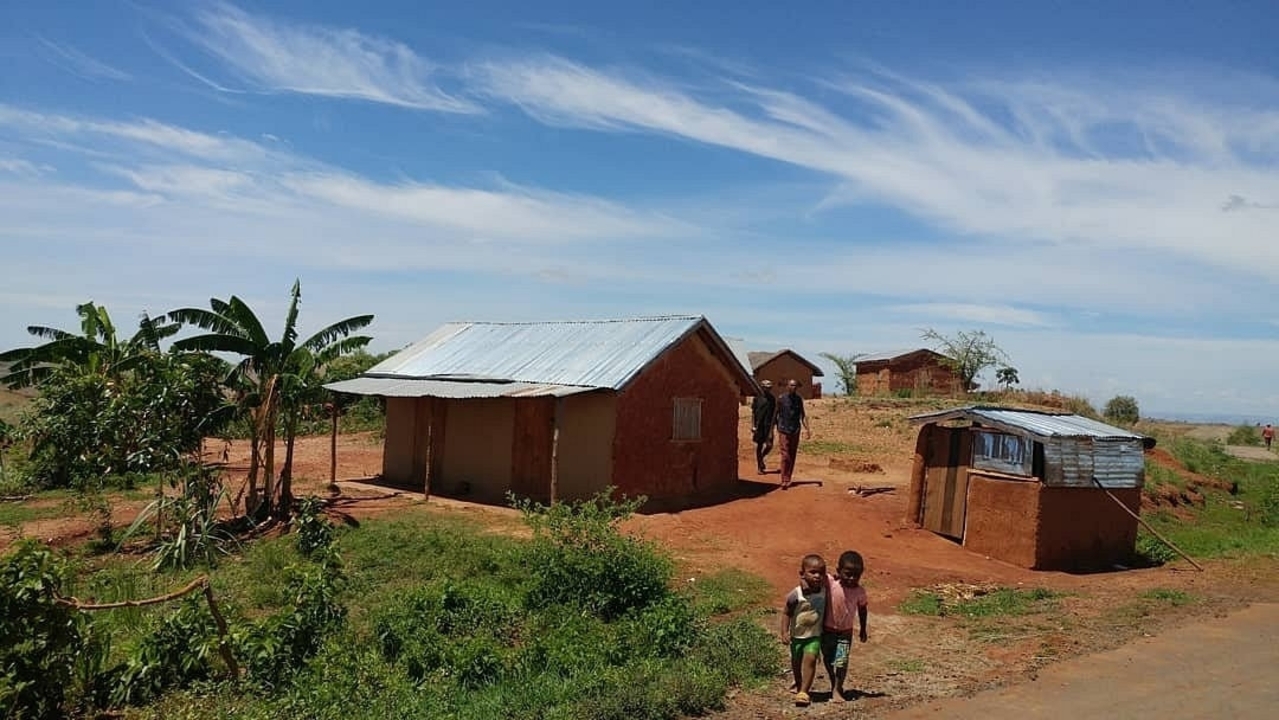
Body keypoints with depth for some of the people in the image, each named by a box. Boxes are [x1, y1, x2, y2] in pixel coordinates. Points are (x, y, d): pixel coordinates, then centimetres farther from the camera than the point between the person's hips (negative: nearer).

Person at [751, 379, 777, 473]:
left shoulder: (773, 399, 7)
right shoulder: (757, 398, -1)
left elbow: (774, 413, 10)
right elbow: (753, 413, 0)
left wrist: (772, 427, 4)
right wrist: (753, 426, -6)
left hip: (768, 425, 2)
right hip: (759, 425, -2)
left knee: (769, 445, -4)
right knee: (758, 445, 2)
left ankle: (761, 457, 27)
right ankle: (759, 467, 12)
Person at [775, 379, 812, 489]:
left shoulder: (799, 399, 6)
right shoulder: (781, 399, -3)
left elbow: (802, 415, 9)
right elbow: (776, 415, 2)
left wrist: (807, 429, -1)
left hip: (795, 431, 4)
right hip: (784, 431, -4)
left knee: (792, 456, 7)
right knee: (785, 456, -10)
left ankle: (788, 479, 15)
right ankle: (784, 481, -10)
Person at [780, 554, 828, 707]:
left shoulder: (824, 590, -12)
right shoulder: (796, 595, -23)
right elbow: (786, 613, -14)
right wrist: (784, 632, -19)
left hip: (814, 635, 1)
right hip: (797, 635, 0)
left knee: (810, 659, -18)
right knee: (796, 662, 16)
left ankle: (803, 692, -13)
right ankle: (799, 685, 43)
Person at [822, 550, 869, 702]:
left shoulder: (859, 591, -13)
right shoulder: (830, 582, -23)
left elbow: (862, 609, 4)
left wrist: (863, 630, 14)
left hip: (845, 632, 1)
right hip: (827, 630, 0)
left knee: (841, 661, -11)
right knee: (828, 661, 14)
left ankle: (837, 690, 6)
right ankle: (834, 686, 38)